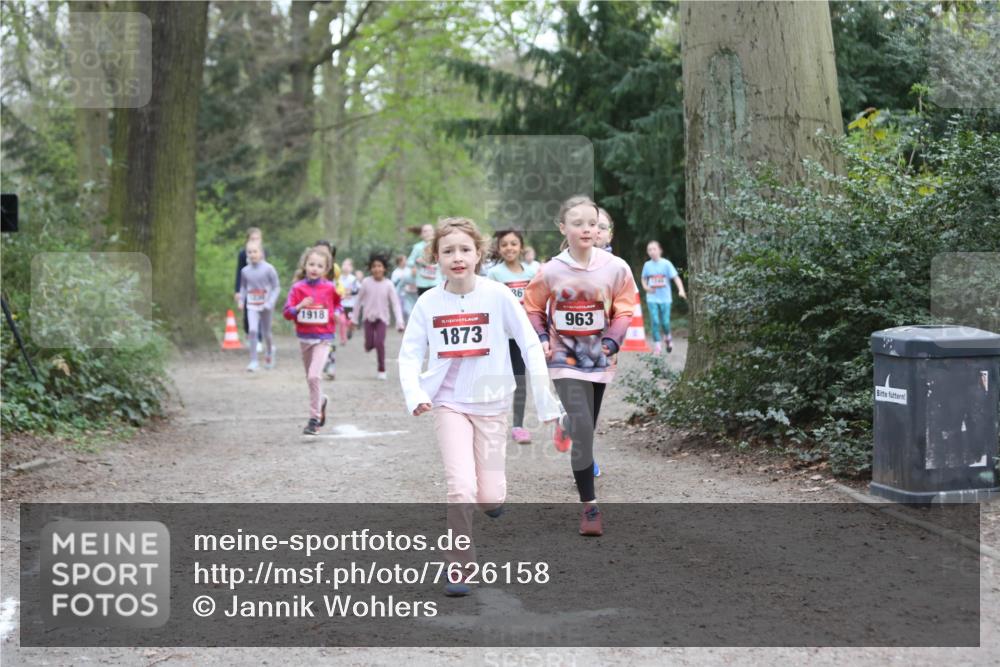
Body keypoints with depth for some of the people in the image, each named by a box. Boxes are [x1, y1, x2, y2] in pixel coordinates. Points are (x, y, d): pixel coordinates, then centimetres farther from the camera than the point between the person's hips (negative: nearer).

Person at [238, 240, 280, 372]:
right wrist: (241, 300, 0)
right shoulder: (245, 271, -2)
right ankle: (253, 361, -10)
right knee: (252, 331, -15)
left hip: (265, 305, -1)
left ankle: (269, 351, 44)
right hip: (251, 306, 1)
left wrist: (270, 303, -17)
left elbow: (276, 287, -7)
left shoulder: (268, 269, -11)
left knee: (265, 332, 12)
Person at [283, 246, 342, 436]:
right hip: (304, 337, 3)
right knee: (311, 377, 16)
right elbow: (287, 313, -5)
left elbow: (338, 305, 16)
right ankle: (320, 401, 46)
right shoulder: (298, 288, -2)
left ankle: (314, 418, -9)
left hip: (323, 338, -3)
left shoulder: (330, 288, -2)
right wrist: (299, 307, -23)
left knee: (314, 376, -17)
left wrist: (337, 313, -5)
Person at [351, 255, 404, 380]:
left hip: (382, 318, -1)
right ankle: (370, 345, 37)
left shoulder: (388, 285, -8)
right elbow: (359, 301, 5)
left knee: (380, 343, -15)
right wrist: (354, 319, 9)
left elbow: (395, 304, -8)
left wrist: (399, 322, -16)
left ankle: (382, 370, 1)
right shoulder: (366, 282, -6)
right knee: (369, 345, -2)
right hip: (368, 317, 1)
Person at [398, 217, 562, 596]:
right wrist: (415, 395, -18)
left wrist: (545, 401, -7)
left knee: (490, 497, 1)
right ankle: (459, 567, 0)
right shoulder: (428, 303, -5)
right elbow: (409, 354, -1)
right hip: (449, 404, 0)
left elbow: (530, 345, -5)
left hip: (492, 403, 0)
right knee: (461, 487, -16)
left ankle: (492, 496, 39)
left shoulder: (497, 295, -9)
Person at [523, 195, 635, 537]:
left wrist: (611, 341, -12)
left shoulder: (616, 268, -9)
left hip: (599, 360, 3)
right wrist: (541, 338, -8)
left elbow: (624, 310, 2)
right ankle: (590, 507, -7)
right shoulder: (550, 271, -10)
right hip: (565, 359, -2)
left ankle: (567, 424, 53)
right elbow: (533, 308, 6)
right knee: (583, 432, -14)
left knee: (587, 428, 15)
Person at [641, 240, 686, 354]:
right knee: (655, 321, -7)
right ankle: (657, 345, 3)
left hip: (665, 298, -2)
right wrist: (646, 287, -3)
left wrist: (681, 290, -25)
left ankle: (668, 337, 31)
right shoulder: (647, 265, 3)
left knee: (665, 322, 0)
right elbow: (644, 279, 19)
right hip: (652, 298, 2)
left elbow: (676, 277, -10)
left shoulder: (666, 264, -6)